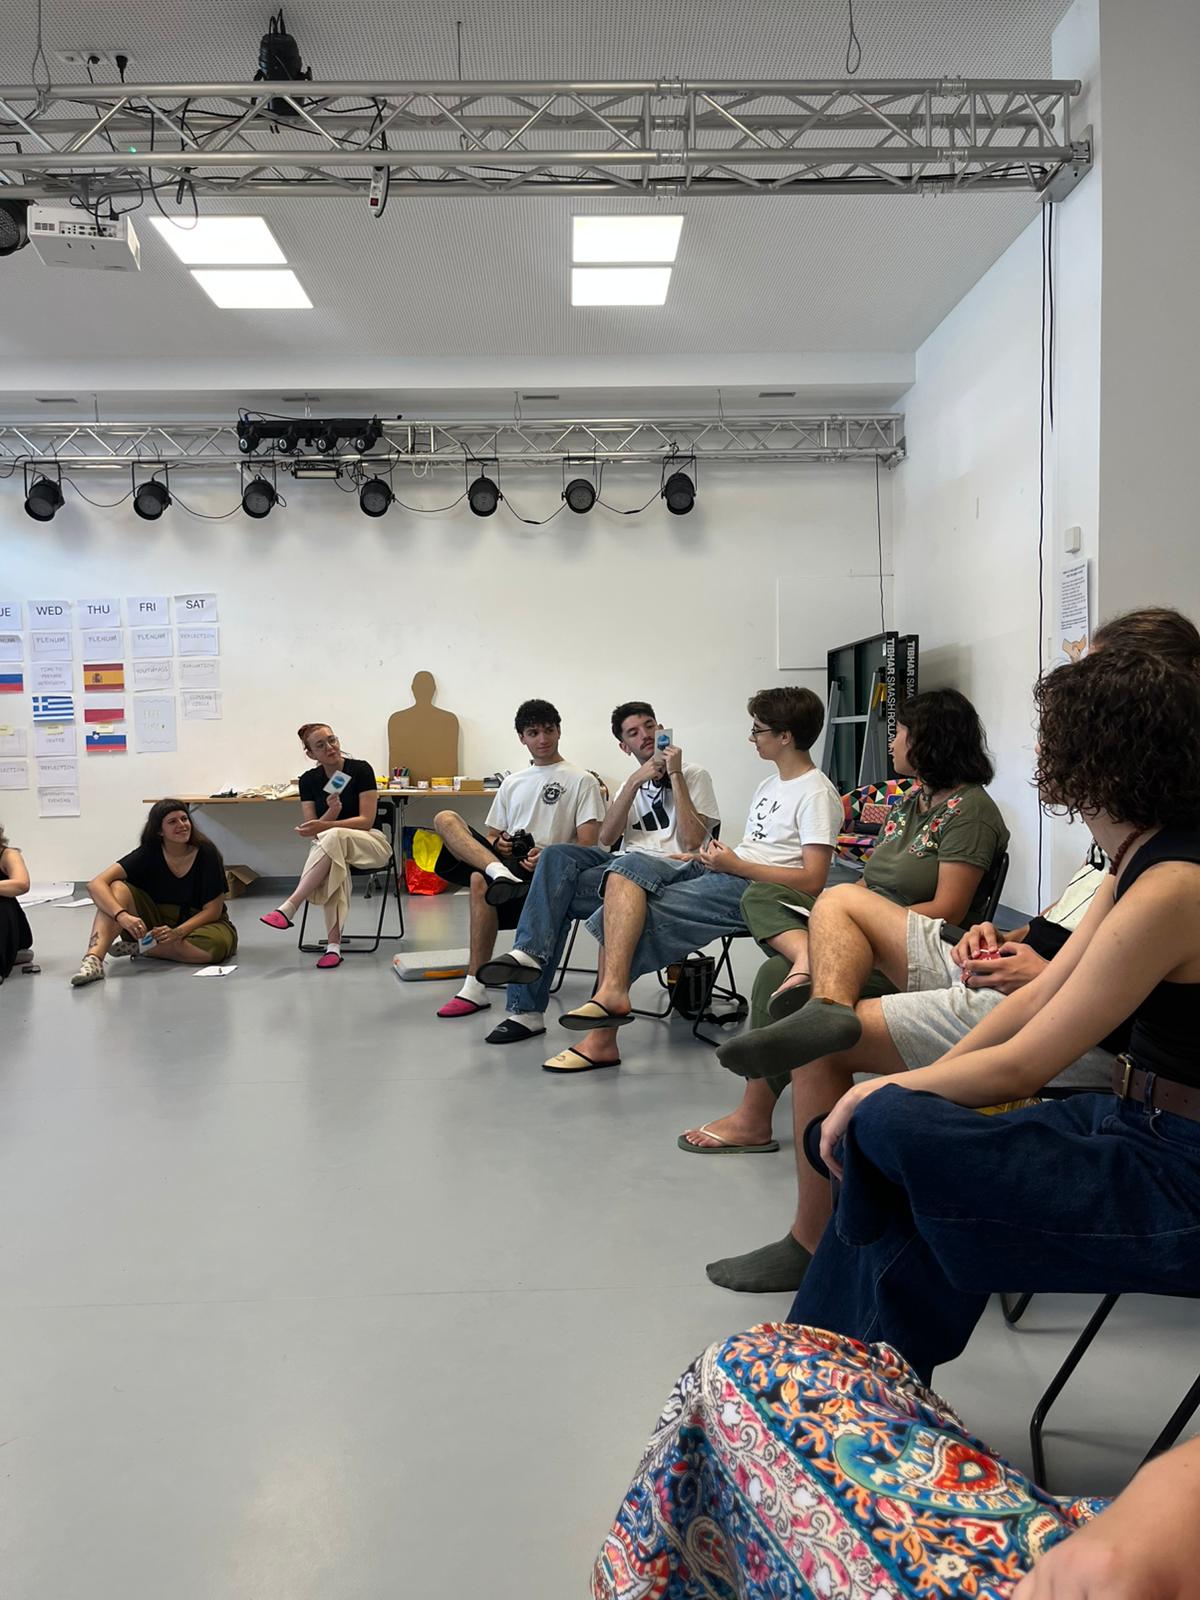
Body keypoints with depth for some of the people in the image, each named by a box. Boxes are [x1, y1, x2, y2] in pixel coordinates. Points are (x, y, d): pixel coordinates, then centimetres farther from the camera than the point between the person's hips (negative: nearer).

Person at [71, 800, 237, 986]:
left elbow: (213, 910, -11)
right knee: (117, 888, -23)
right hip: (156, 922, 1)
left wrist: (177, 932, -27)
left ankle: (139, 949, -19)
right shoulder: (148, 853, -9)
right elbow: (96, 884, -20)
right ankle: (93, 959, -40)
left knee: (216, 945, -37)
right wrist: (122, 916, -39)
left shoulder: (206, 853, -13)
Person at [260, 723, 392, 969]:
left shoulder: (361, 769, -9)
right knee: (334, 863, -38)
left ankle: (288, 908, -41)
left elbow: (366, 820, -14)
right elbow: (312, 829, -4)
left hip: (370, 842, -2)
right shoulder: (308, 780, 1)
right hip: (327, 846, 2)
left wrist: (324, 826, -25)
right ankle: (333, 944, -42)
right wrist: (332, 811, -24)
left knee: (333, 837, -38)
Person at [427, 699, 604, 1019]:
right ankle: (500, 873, -40)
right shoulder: (512, 783, 24)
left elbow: (587, 845, -3)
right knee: (445, 819, -14)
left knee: (481, 881, -34)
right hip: (505, 859, 6)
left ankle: (476, 988, -27)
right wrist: (498, 845, -2)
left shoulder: (582, 781, 6)